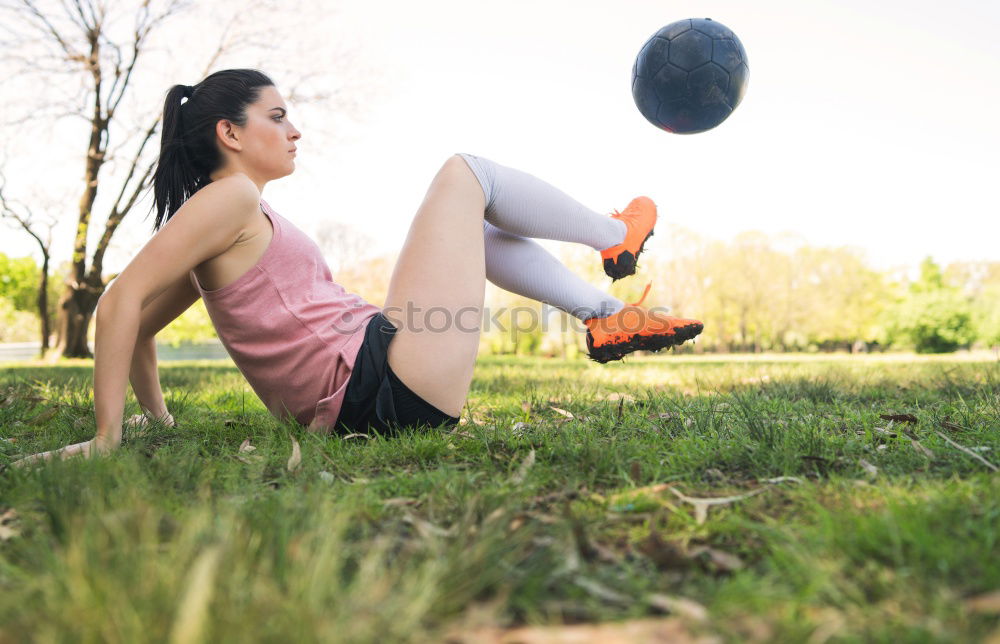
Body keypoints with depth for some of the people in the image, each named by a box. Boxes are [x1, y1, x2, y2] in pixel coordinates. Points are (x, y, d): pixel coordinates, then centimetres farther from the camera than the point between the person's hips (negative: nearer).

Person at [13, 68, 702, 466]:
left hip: (354, 408, 10)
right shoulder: (231, 198, -9)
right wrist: (107, 439, -17)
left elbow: (143, 326, 22)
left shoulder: (231, 221, 17)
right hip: (395, 390, -10)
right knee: (465, 172, 2)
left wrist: (157, 414, 21)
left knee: (476, 228, 24)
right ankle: (616, 238, 20)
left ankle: (609, 315, 19)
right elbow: (121, 302, -16)